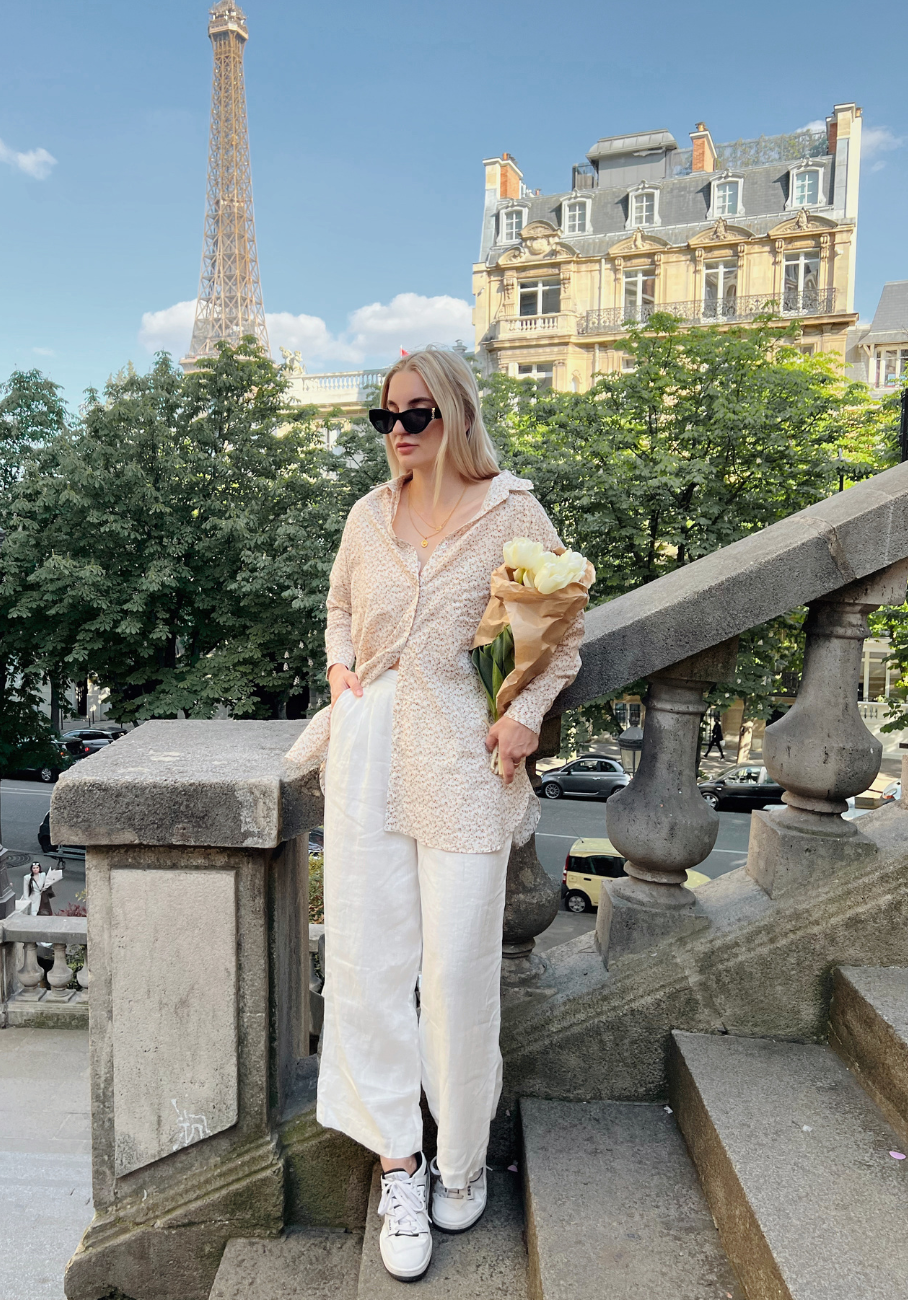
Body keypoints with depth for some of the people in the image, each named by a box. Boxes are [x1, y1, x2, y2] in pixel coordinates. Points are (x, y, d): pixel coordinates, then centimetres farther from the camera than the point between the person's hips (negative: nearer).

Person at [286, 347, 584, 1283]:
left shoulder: (512, 512, -2)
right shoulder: (370, 514, 9)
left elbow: (565, 627, 4)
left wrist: (529, 711, -9)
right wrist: (339, 665, 7)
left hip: (464, 756, -3)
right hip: (368, 746, 4)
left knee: (458, 969, 2)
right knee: (366, 960, 4)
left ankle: (463, 1157, 26)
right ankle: (398, 1161, 21)